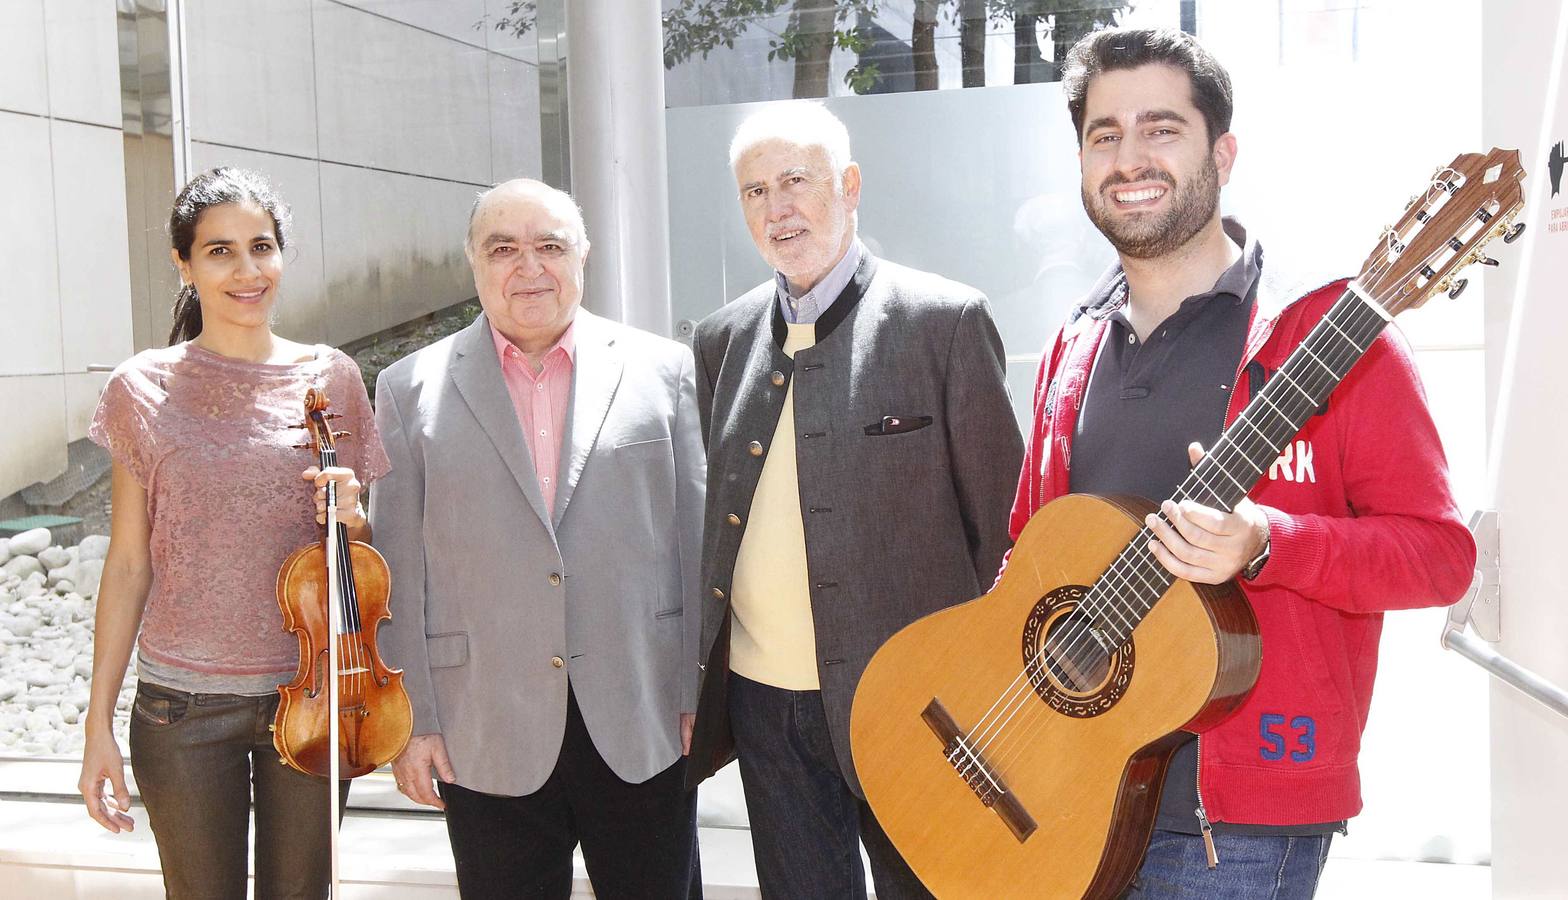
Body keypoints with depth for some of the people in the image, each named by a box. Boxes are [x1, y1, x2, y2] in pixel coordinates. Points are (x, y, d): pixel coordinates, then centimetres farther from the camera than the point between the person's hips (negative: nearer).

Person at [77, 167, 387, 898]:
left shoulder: (331, 377, 0)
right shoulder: (144, 388, -3)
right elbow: (128, 564, 0)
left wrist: (351, 520, -14)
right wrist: (99, 723, -2)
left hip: (309, 694, 1)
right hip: (184, 704, -1)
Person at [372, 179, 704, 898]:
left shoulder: (663, 369, 4)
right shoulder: (410, 390, 4)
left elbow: (696, 536, 3)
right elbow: (399, 571, 3)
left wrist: (702, 696, 1)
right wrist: (410, 721, 0)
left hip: (644, 726, 1)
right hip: (486, 740, 0)